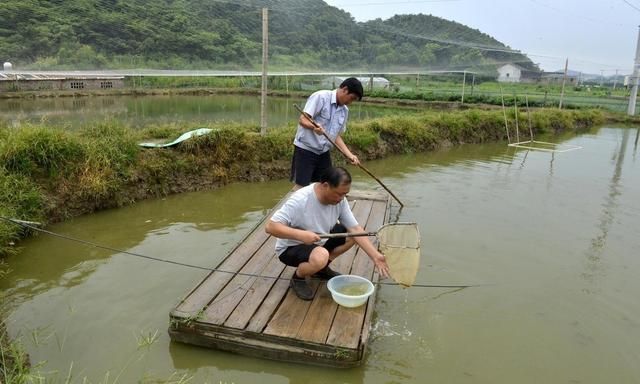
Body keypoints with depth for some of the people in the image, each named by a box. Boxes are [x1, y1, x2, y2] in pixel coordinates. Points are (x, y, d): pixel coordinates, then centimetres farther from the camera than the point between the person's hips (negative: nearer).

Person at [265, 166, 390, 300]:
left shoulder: (339, 200, -12)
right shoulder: (300, 200, -31)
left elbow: (355, 229, -11)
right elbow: (270, 227, -32)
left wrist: (375, 255, -19)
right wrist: (300, 234, -44)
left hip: (319, 241, 7)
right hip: (291, 248, -7)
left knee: (352, 235, -7)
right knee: (320, 257, -37)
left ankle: (321, 268, 9)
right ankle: (298, 278, -3)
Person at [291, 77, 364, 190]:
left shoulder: (344, 110, 8)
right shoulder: (320, 97, -14)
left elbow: (336, 135, 13)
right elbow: (302, 120, -21)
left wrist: (349, 154, 0)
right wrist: (314, 127, -43)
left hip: (324, 152, 7)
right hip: (305, 149, -7)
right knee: (300, 187, -8)